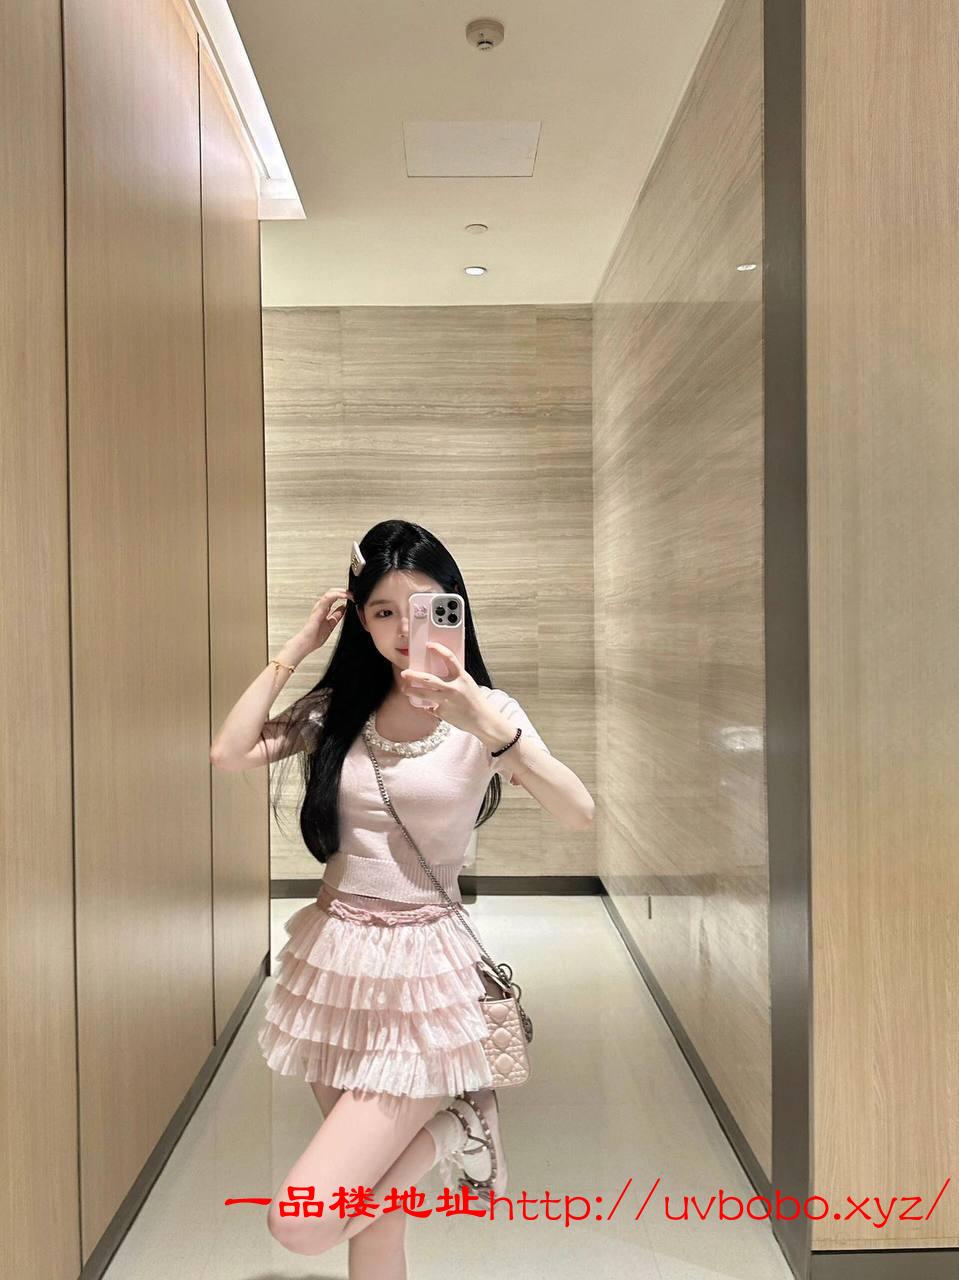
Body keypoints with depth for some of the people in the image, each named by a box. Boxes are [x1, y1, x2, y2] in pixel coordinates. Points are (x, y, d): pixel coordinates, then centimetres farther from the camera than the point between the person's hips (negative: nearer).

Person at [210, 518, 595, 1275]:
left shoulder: (483, 710, -7)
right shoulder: (338, 706, 3)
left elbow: (579, 814, -20)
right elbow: (230, 754, -7)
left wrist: (487, 726, -34)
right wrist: (296, 649, -4)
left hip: (420, 967, -4)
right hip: (334, 958, 4)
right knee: (369, 1198, 15)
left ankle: (451, 1127, 11)